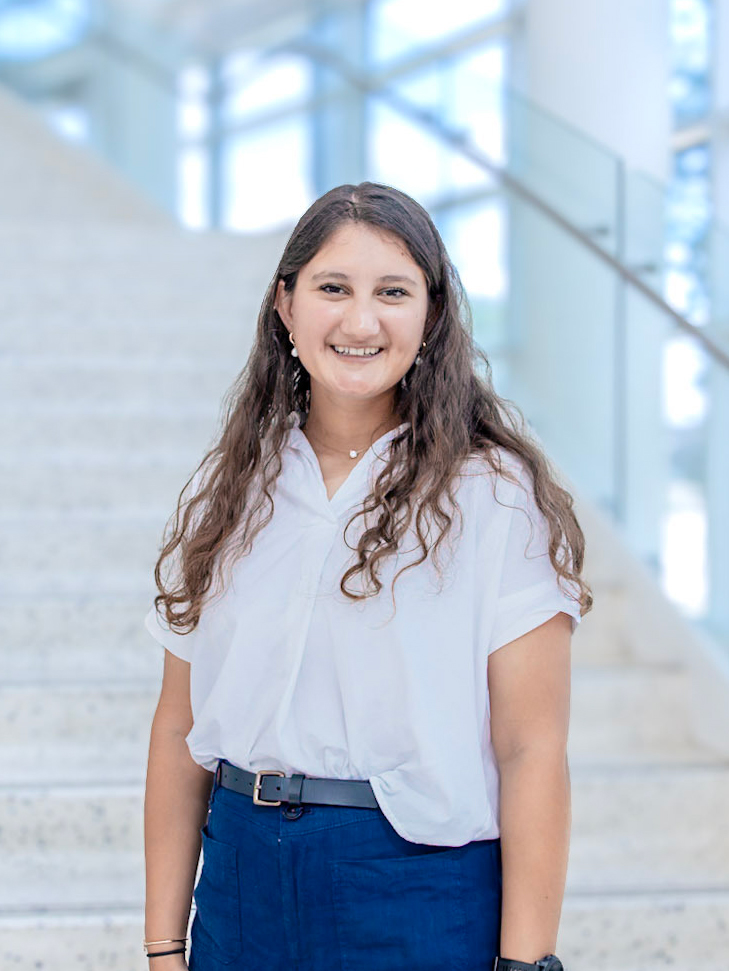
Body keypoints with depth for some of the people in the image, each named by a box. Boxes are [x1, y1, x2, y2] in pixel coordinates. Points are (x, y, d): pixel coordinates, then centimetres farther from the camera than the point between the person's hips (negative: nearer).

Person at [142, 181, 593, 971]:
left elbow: (532, 752, -11)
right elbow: (179, 731, 6)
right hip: (244, 889, 4)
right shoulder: (226, 492, 5)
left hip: (426, 897, -4)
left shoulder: (496, 495, -7)